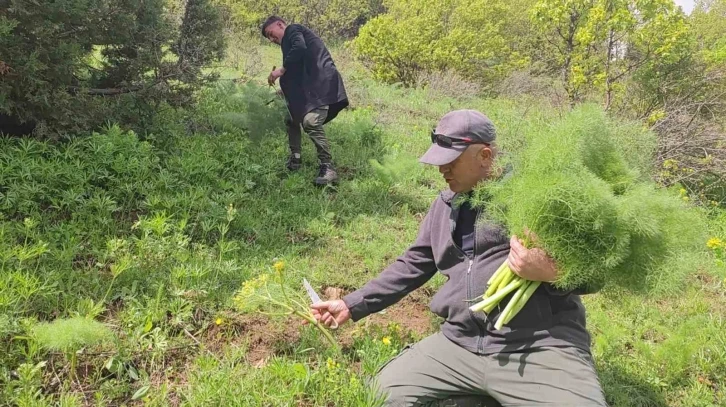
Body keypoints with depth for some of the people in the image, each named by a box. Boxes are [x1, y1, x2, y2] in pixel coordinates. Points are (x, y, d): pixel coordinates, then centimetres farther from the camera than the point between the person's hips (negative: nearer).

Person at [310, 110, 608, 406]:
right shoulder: (445, 205, 15)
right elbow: (412, 265, 21)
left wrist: (550, 272, -25)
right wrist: (352, 305, 18)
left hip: (542, 346, -6)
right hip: (460, 345, 6)